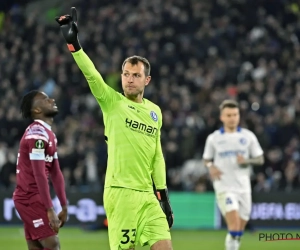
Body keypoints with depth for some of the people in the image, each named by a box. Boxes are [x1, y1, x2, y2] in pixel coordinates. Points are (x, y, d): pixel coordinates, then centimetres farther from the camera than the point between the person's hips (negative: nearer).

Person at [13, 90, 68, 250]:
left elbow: (55, 173, 16)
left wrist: (64, 207, 14)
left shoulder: (49, 134, 15)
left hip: (33, 197, 10)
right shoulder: (37, 133, -18)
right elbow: (39, 175, -23)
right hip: (30, 197, -10)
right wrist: (50, 210, -24)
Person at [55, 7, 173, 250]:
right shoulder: (112, 102, 0)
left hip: (147, 194, 5)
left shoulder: (155, 111, 14)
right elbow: (91, 74, -15)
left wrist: (163, 194, 14)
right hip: (120, 193, -5)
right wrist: (73, 42, -29)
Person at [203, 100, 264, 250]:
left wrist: (247, 161, -12)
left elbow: (260, 159, 8)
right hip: (224, 187, -3)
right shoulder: (213, 138, 3)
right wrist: (211, 167, -9)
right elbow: (206, 159, 14)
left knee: (239, 232, 10)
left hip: (243, 187, 3)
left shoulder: (248, 136, 5)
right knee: (234, 226, -21)